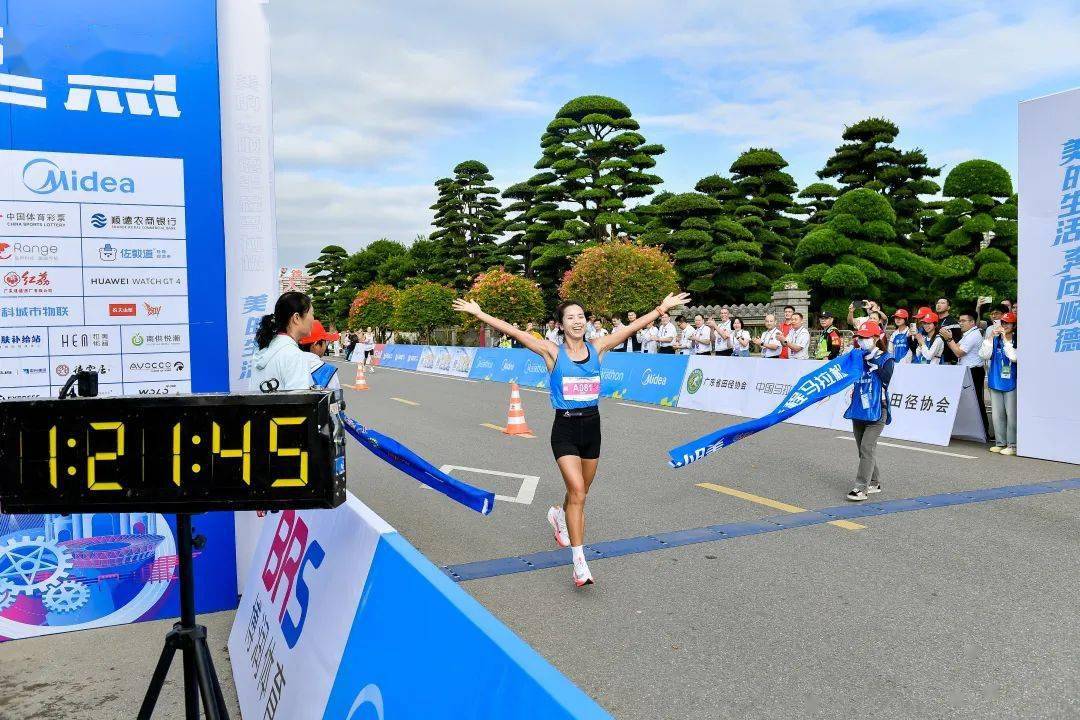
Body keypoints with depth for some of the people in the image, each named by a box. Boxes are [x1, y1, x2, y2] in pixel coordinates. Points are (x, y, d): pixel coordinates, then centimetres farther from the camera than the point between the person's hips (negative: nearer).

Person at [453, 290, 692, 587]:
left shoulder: (597, 348, 2)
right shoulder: (553, 352, -7)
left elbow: (632, 327, 6)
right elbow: (513, 331, -11)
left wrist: (662, 308, 8)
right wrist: (478, 313, -14)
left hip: (592, 426, 4)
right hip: (565, 429, -4)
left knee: (579, 492, 17)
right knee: (577, 492, -17)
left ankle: (559, 515, 52)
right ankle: (579, 562, -11)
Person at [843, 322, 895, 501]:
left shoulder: (886, 358, -2)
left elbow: (886, 378, -18)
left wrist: (874, 362, -20)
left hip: (876, 410, -6)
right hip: (858, 409, 6)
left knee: (867, 448, -14)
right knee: (863, 448, 12)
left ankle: (861, 488, -15)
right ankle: (874, 482, 26)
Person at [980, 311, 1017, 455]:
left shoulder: (1017, 342, -4)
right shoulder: (995, 340, 6)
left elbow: (1014, 357, -17)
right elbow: (984, 355, -3)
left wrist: (1006, 338, -15)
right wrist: (991, 337, -10)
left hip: (1011, 383, -4)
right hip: (995, 382, 4)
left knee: (1011, 414, -4)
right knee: (997, 414, 9)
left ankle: (1012, 445, 2)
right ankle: (1000, 442, 17)